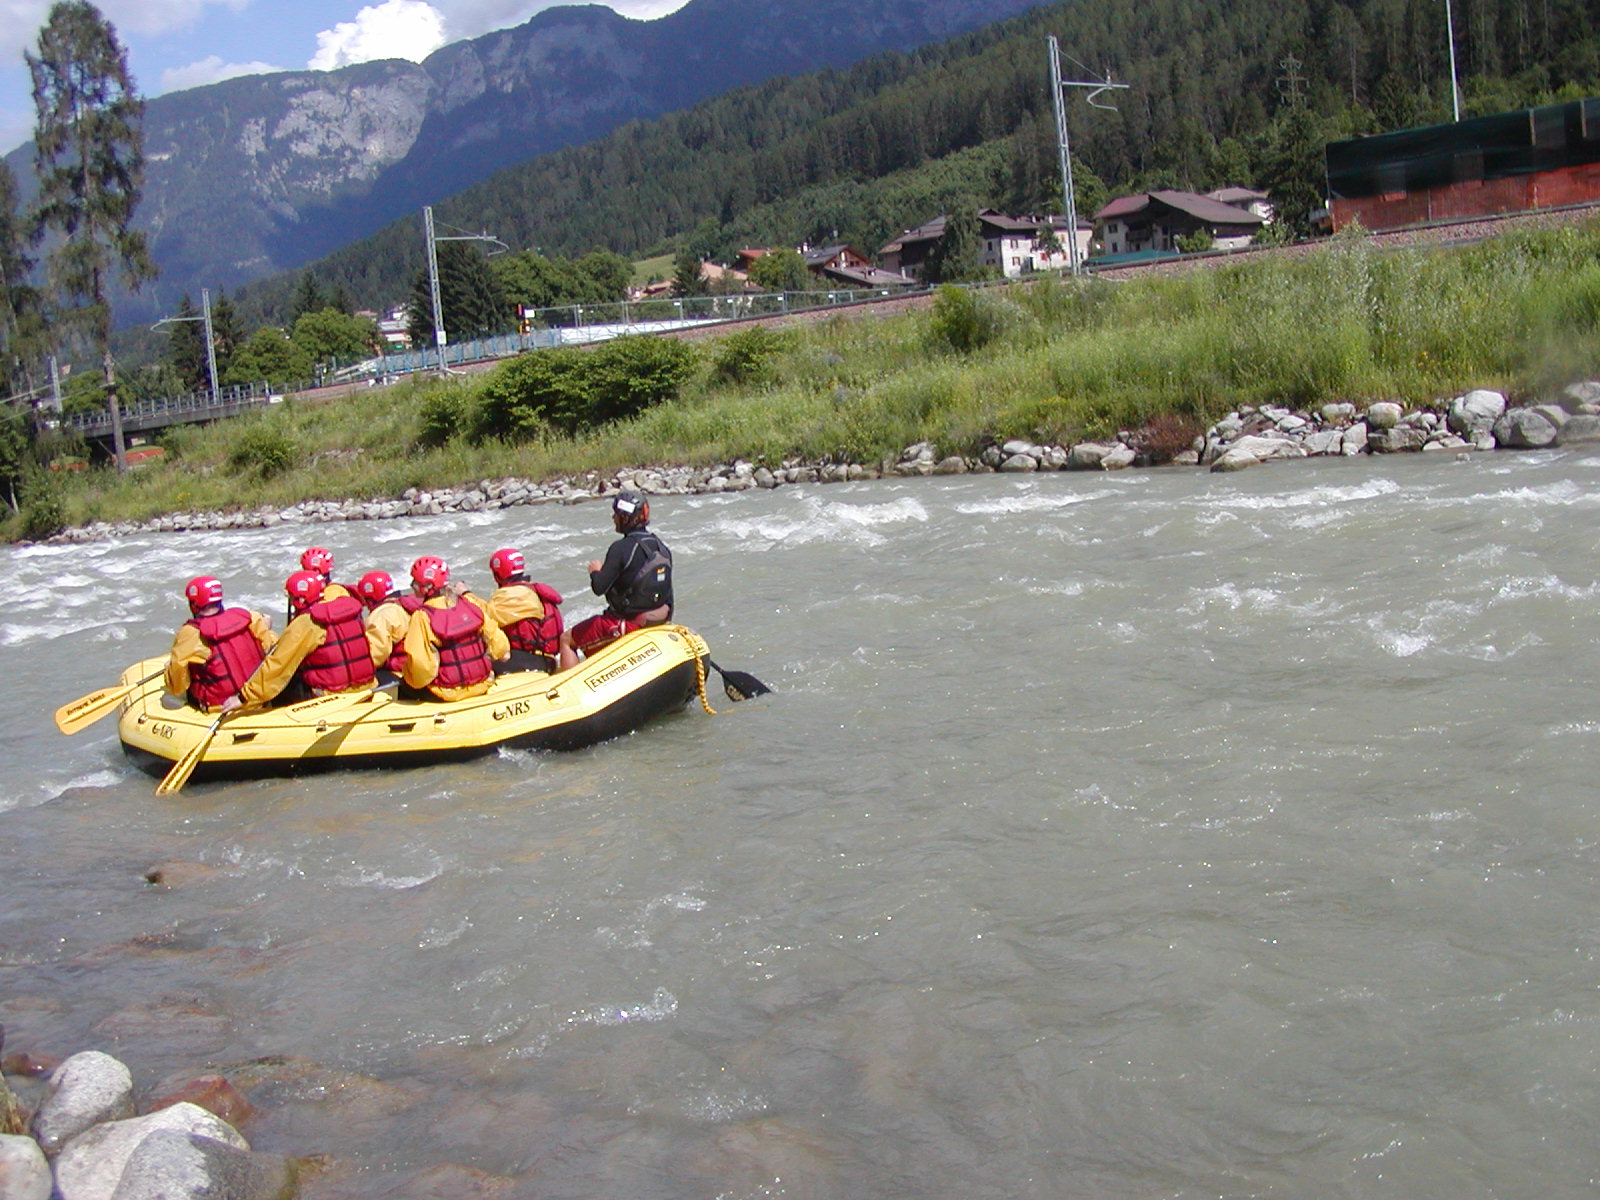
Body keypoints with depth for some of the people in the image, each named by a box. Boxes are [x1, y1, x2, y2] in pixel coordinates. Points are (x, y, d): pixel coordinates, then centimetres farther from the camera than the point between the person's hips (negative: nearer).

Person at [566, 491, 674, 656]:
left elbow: (599, 588, -20)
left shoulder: (621, 548, -20)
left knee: (566, 640, 4)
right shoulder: (662, 547, 3)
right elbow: (668, 593, 9)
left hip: (626, 622, -8)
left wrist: (595, 571, 1)